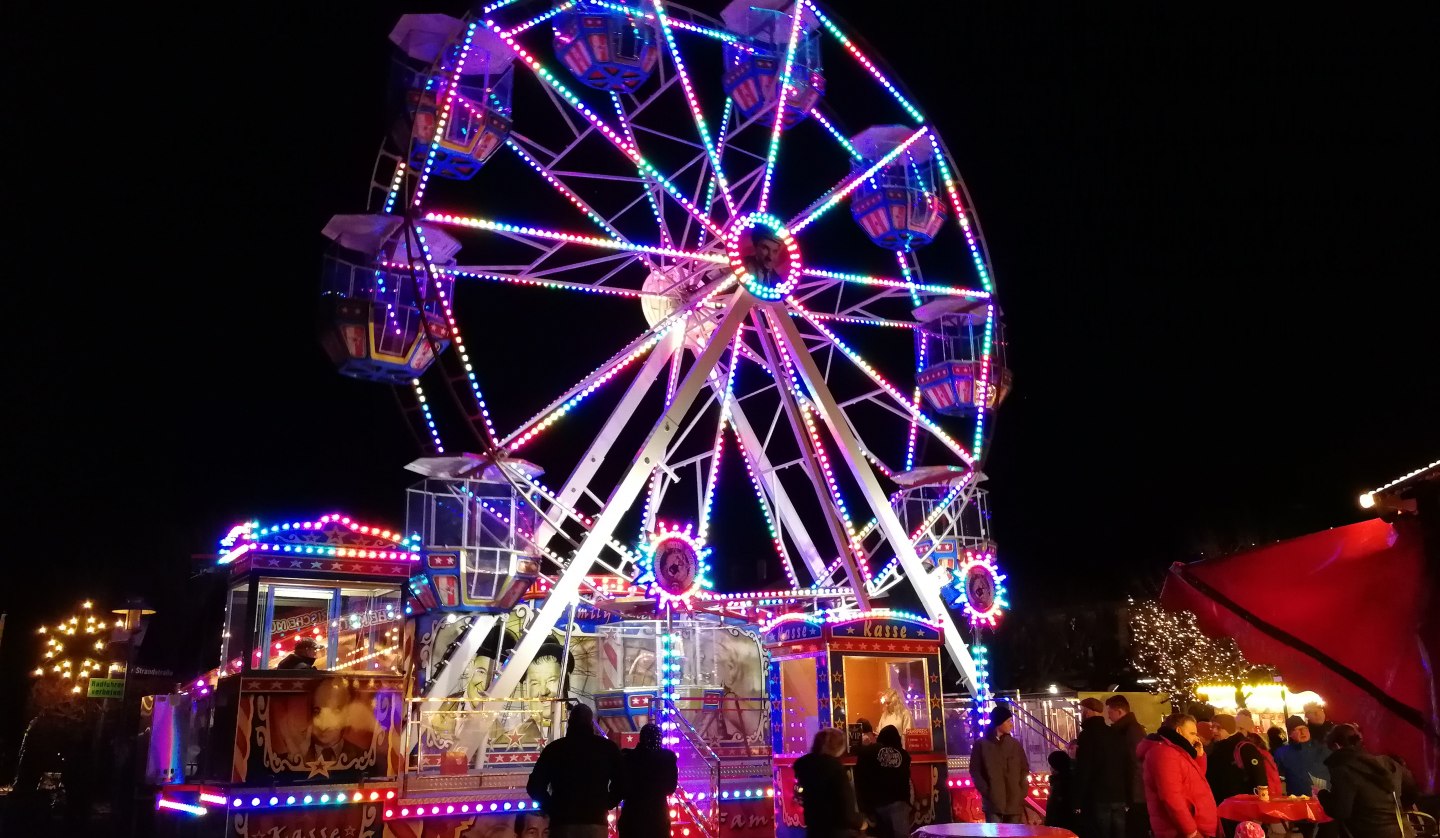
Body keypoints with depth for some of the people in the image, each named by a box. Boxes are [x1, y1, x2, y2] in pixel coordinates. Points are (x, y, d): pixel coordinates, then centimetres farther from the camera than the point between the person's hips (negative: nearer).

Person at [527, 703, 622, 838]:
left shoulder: (554, 748, 8)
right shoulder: (608, 747, 7)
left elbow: (534, 785, 6)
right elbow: (621, 782, 1)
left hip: (562, 822, 1)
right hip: (595, 821, 0)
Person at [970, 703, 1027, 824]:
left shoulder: (1015, 744, 12)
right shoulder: (981, 744, 3)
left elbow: (1025, 769, 14)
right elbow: (975, 771, 2)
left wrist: (1022, 792, 1)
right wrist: (986, 792, -8)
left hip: (1014, 801, 3)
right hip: (993, 801, -3)